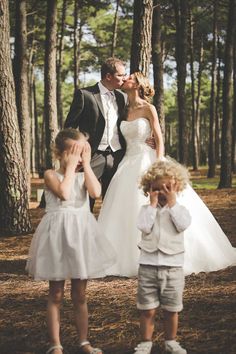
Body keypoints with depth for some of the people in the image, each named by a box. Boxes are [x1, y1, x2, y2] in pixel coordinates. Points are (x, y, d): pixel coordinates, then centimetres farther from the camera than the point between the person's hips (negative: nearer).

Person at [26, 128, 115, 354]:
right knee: (56, 295, 5)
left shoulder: (84, 175, 6)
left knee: (80, 295, 12)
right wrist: (71, 166, -16)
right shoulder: (51, 175, -6)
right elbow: (64, 193, -26)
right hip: (58, 234, -3)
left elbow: (96, 192, -15)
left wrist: (86, 164, -10)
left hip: (81, 234, 4)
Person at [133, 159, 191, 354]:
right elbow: (144, 227, -15)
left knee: (171, 310, 10)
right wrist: (153, 204, -11)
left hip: (172, 266, 0)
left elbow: (183, 225, -18)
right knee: (148, 310, 5)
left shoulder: (180, 209, 3)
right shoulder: (147, 209, 3)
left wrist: (172, 202, -14)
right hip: (148, 265, 0)